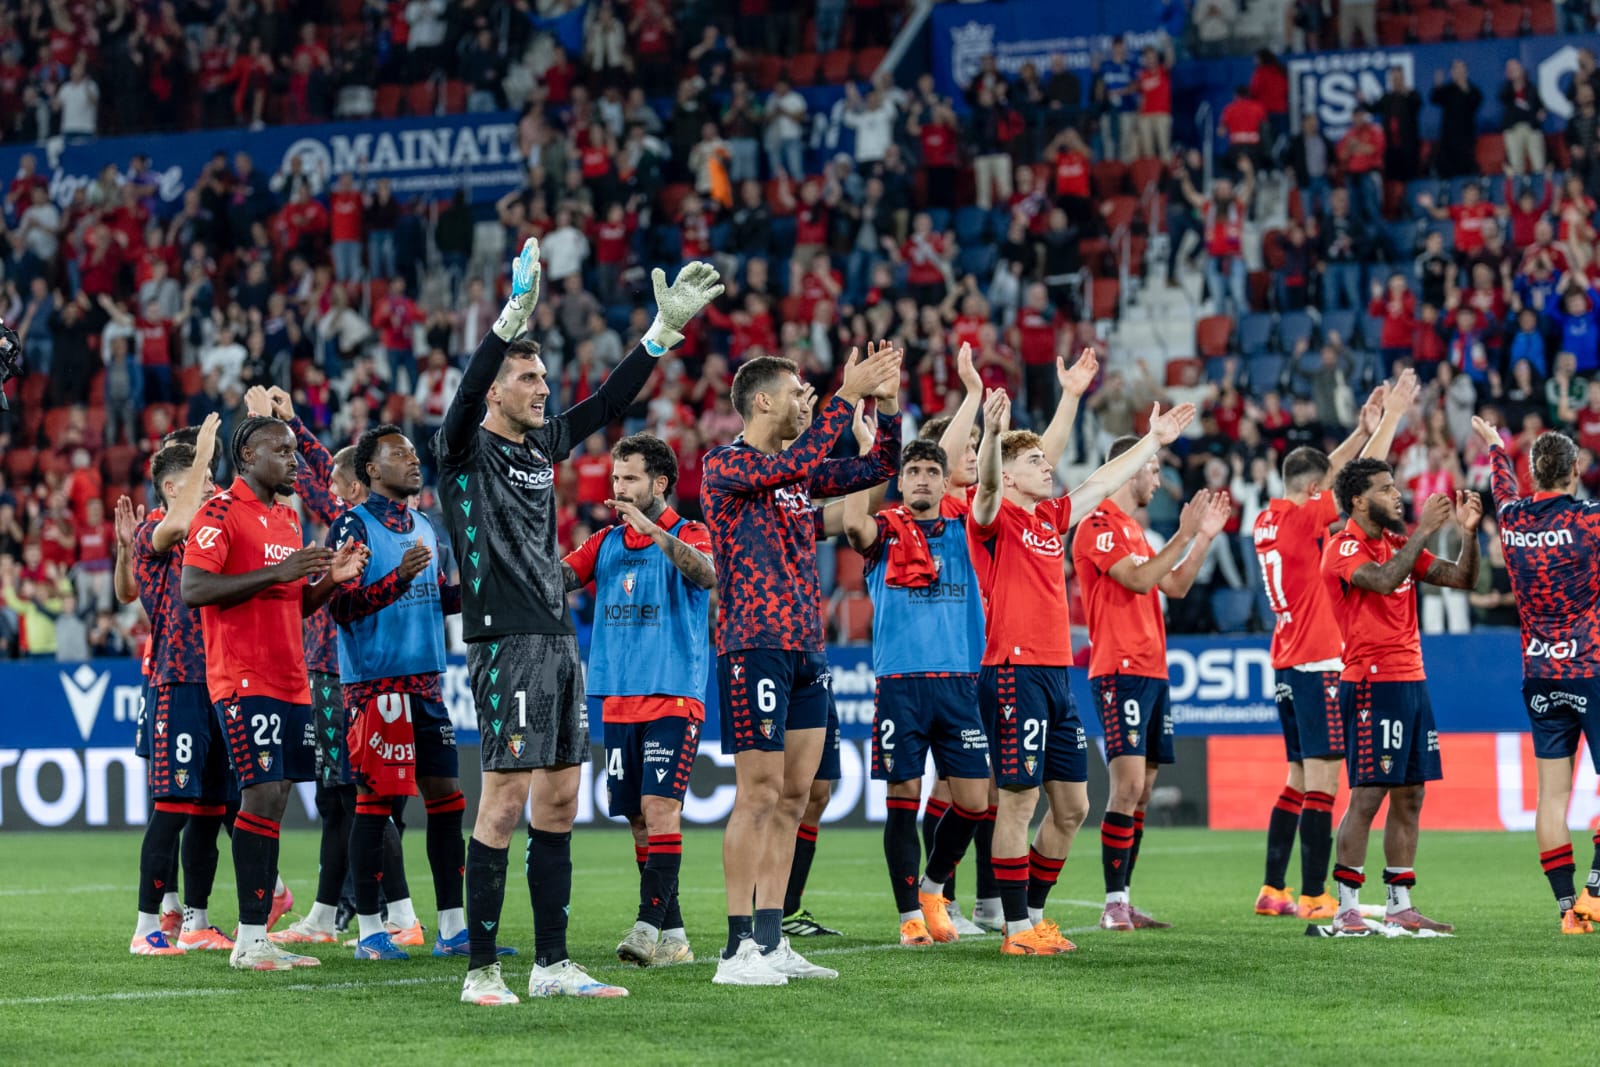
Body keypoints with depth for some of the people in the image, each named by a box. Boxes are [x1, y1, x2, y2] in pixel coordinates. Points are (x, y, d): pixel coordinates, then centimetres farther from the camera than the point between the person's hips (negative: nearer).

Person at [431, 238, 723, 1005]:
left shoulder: (542, 446, 15)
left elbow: (608, 403, 19)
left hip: (559, 643, 8)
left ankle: (552, 965, 13)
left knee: (559, 802, 8)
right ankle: (480, 970, -5)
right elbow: (467, 395, -23)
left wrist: (666, 330, 12)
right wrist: (513, 317, -36)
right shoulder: (464, 450, -5)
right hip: (506, 645, -8)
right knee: (504, 803, -9)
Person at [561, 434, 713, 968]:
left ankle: (649, 926, -21)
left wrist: (654, 532, -32)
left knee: (660, 809, -16)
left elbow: (705, 574, -21)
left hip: (673, 698, -6)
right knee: (640, 820, 5)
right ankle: (672, 936, 10)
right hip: (618, 700, 6)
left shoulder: (687, 536, -1)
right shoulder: (606, 543, 15)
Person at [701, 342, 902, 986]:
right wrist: (847, 396, -21)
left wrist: (886, 403, 7)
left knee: (792, 798, 7)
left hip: (804, 651, 8)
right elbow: (794, 463, -24)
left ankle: (771, 941, 12)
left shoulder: (800, 473, 16)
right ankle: (739, 949, -7)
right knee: (760, 795, -9)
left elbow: (878, 468, 22)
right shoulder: (723, 466, -7)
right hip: (754, 647, -8)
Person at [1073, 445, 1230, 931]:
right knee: (1128, 785, -15)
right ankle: (1114, 905, -14)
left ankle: (1123, 901, 10)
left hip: (1151, 671, 10)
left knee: (1141, 791, 8)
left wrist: (1205, 536, 16)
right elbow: (1139, 580, -19)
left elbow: (1174, 586, 23)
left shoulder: (1132, 528, 21)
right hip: (1120, 672, -10)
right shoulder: (1099, 524, -9)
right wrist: (1185, 535, -18)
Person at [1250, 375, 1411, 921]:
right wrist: (1392, 416, -2)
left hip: (1287, 665, 9)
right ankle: (1314, 898, -12)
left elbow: (1325, 472, 24)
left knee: (1299, 782, 14)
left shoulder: (1268, 518, 11)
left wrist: (1365, 427, 22)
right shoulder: (1304, 517, -11)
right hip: (1318, 664, -9)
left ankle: (1272, 891, 15)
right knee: (1322, 782, -9)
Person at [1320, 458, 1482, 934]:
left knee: (1409, 797, 8)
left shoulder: (1399, 543, 15)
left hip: (1411, 681, 8)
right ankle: (1347, 909, -5)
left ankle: (1400, 906, 13)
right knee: (1367, 796, -9)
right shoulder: (1344, 547, -8)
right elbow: (1384, 581, -27)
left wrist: (1468, 533, -2)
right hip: (1372, 683, -8)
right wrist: (1423, 531, -23)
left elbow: (1462, 578, 13)